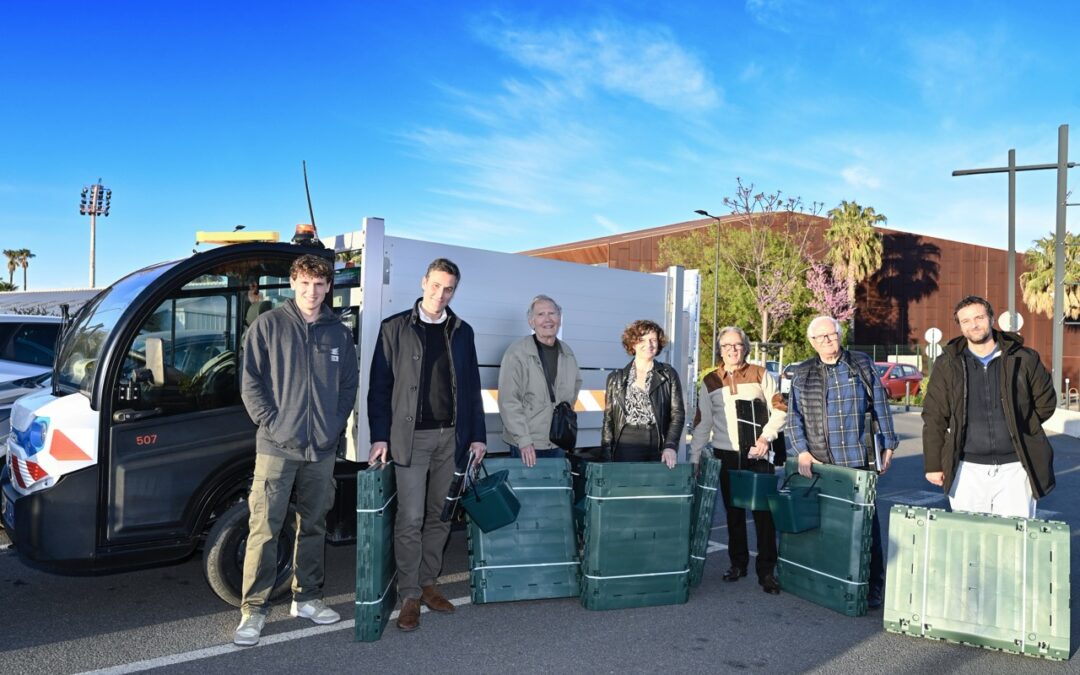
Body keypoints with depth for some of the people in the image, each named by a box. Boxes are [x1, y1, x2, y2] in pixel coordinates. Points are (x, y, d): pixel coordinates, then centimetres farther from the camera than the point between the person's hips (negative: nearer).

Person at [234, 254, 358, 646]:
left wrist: (335, 425, 3)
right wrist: (271, 422, -9)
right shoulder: (268, 326, -1)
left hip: (322, 449, 4)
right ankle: (253, 610, 5)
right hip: (276, 447, -4)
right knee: (264, 529, -4)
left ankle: (307, 598, 26)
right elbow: (250, 381, -2)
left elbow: (349, 385, 14)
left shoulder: (339, 334, 9)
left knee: (313, 526, 13)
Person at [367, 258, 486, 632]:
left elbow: (472, 387, 12)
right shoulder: (395, 328, 1)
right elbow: (379, 386, -1)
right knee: (410, 519, -4)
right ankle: (409, 596, 6)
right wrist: (380, 436, -8)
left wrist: (477, 436, 6)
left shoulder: (462, 332, 10)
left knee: (439, 516, 11)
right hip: (411, 436, -3)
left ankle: (428, 583, 24)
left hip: (451, 436, 4)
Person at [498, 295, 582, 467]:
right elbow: (508, 401, -15)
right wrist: (524, 440, -19)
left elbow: (576, 383, 27)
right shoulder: (517, 352, -11)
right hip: (526, 446, -5)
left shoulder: (567, 353, 7)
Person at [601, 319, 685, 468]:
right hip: (626, 447, 0)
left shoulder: (669, 375, 8)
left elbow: (678, 414, 3)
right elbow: (608, 419, 10)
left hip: (658, 450, 0)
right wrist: (607, 455, 2)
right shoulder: (616, 378, 11)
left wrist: (670, 446, -10)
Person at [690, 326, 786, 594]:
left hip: (758, 455, -2)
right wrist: (694, 458, 6)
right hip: (726, 456, 3)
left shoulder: (760, 374, 3)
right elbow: (702, 423, 11)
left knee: (763, 513, -3)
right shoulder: (710, 382, 9)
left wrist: (766, 436, -12)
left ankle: (766, 571, 4)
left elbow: (779, 409, 1)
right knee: (733, 513, 10)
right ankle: (738, 563, 23)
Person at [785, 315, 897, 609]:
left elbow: (880, 407, 8)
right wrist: (803, 451, -5)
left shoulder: (862, 365, 7)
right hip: (819, 463, 1)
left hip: (859, 459, -1)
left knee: (866, 523, 1)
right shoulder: (802, 374, 9)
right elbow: (794, 417, 6)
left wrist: (888, 445, 5)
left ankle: (873, 587, 11)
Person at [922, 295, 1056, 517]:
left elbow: (1045, 402, 15)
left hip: (1015, 466, 0)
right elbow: (934, 418, 3)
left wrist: (1020, 428, 8)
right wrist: (933, 465, 1)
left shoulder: (1025, 359, 3)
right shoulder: (947, 364, 3)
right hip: (967, 468, 0)